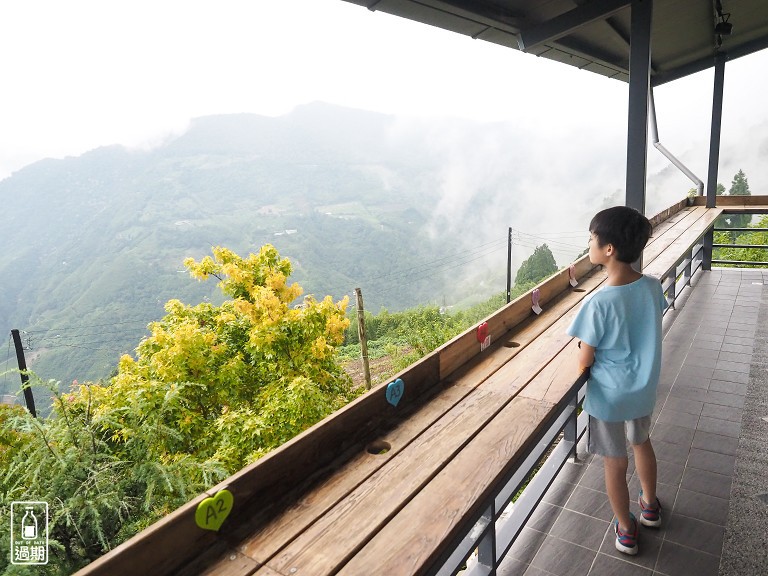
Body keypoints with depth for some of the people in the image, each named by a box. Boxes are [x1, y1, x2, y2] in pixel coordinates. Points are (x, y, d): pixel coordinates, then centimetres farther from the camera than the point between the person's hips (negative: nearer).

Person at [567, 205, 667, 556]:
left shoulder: (598, 303, -30)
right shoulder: (653, 287, -12)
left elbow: (584, 361, -20)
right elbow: (647, 333, 4)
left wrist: (583, 348, 0)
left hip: (609, 395, -6)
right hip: (643, 389, 6)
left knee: (615, 462, 15)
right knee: (642, 443, 30)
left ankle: (626, 531, 35)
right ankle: (650, 506, 53)